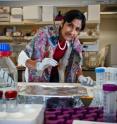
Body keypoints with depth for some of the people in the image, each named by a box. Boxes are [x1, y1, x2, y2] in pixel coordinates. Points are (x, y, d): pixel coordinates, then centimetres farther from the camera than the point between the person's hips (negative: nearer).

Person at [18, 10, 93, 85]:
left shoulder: (75, 42, -11)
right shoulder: (45, 33, -24)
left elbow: (77, 65, 1)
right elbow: (22, 58, -23)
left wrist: (81, 77, -19)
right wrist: (39, 65, -40)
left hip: (59, 84, 3)